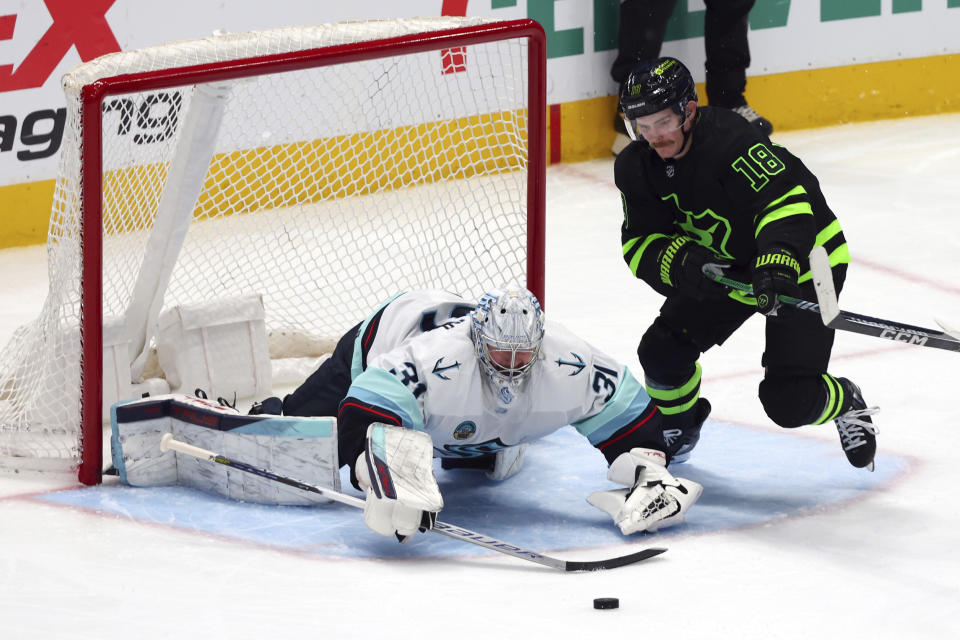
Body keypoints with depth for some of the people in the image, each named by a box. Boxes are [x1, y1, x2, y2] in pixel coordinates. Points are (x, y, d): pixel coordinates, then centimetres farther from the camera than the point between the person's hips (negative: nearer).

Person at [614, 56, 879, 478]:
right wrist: (685, 262, -32)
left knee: (787, 399, -15)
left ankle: (846, 404, 20)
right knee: (662, 351, -1)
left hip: (801, 257, -7)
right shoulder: (636, 167, -10)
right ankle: (677, 428, 30)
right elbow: (641, 245, -11)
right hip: (723, 265, 7)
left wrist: (777, 263, -58)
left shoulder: (731, 140, -33)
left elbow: (787, 201, -42)